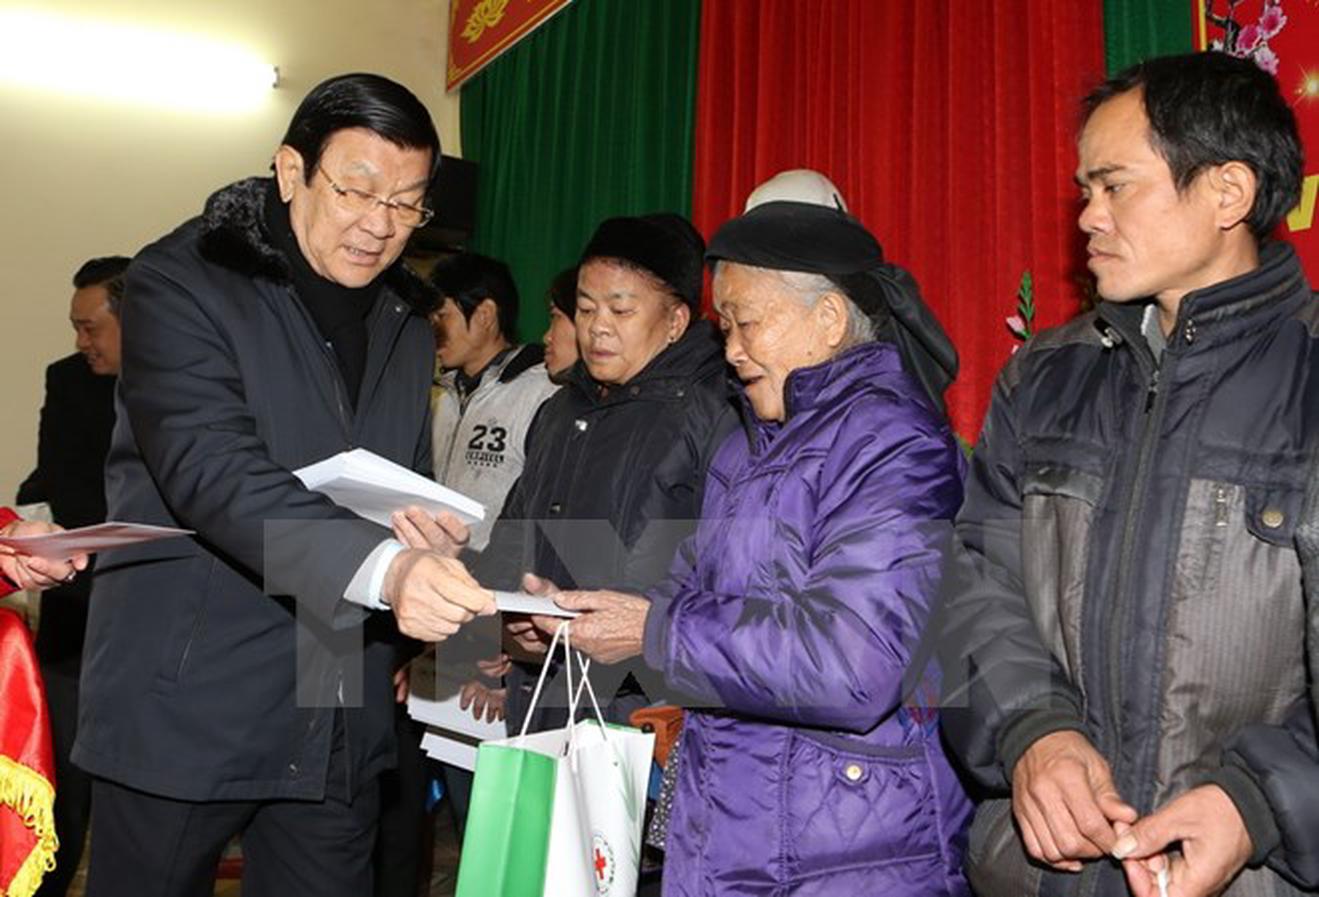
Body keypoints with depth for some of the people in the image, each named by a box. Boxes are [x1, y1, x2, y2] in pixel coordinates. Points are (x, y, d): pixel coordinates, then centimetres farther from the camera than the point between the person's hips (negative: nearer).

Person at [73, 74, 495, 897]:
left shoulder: (409, 323, 10)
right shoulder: (182, 282, -10)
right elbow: (214, 471, -25)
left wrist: (430, 539, -6)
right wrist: (381, 568, -39)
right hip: (188, 706, -5)